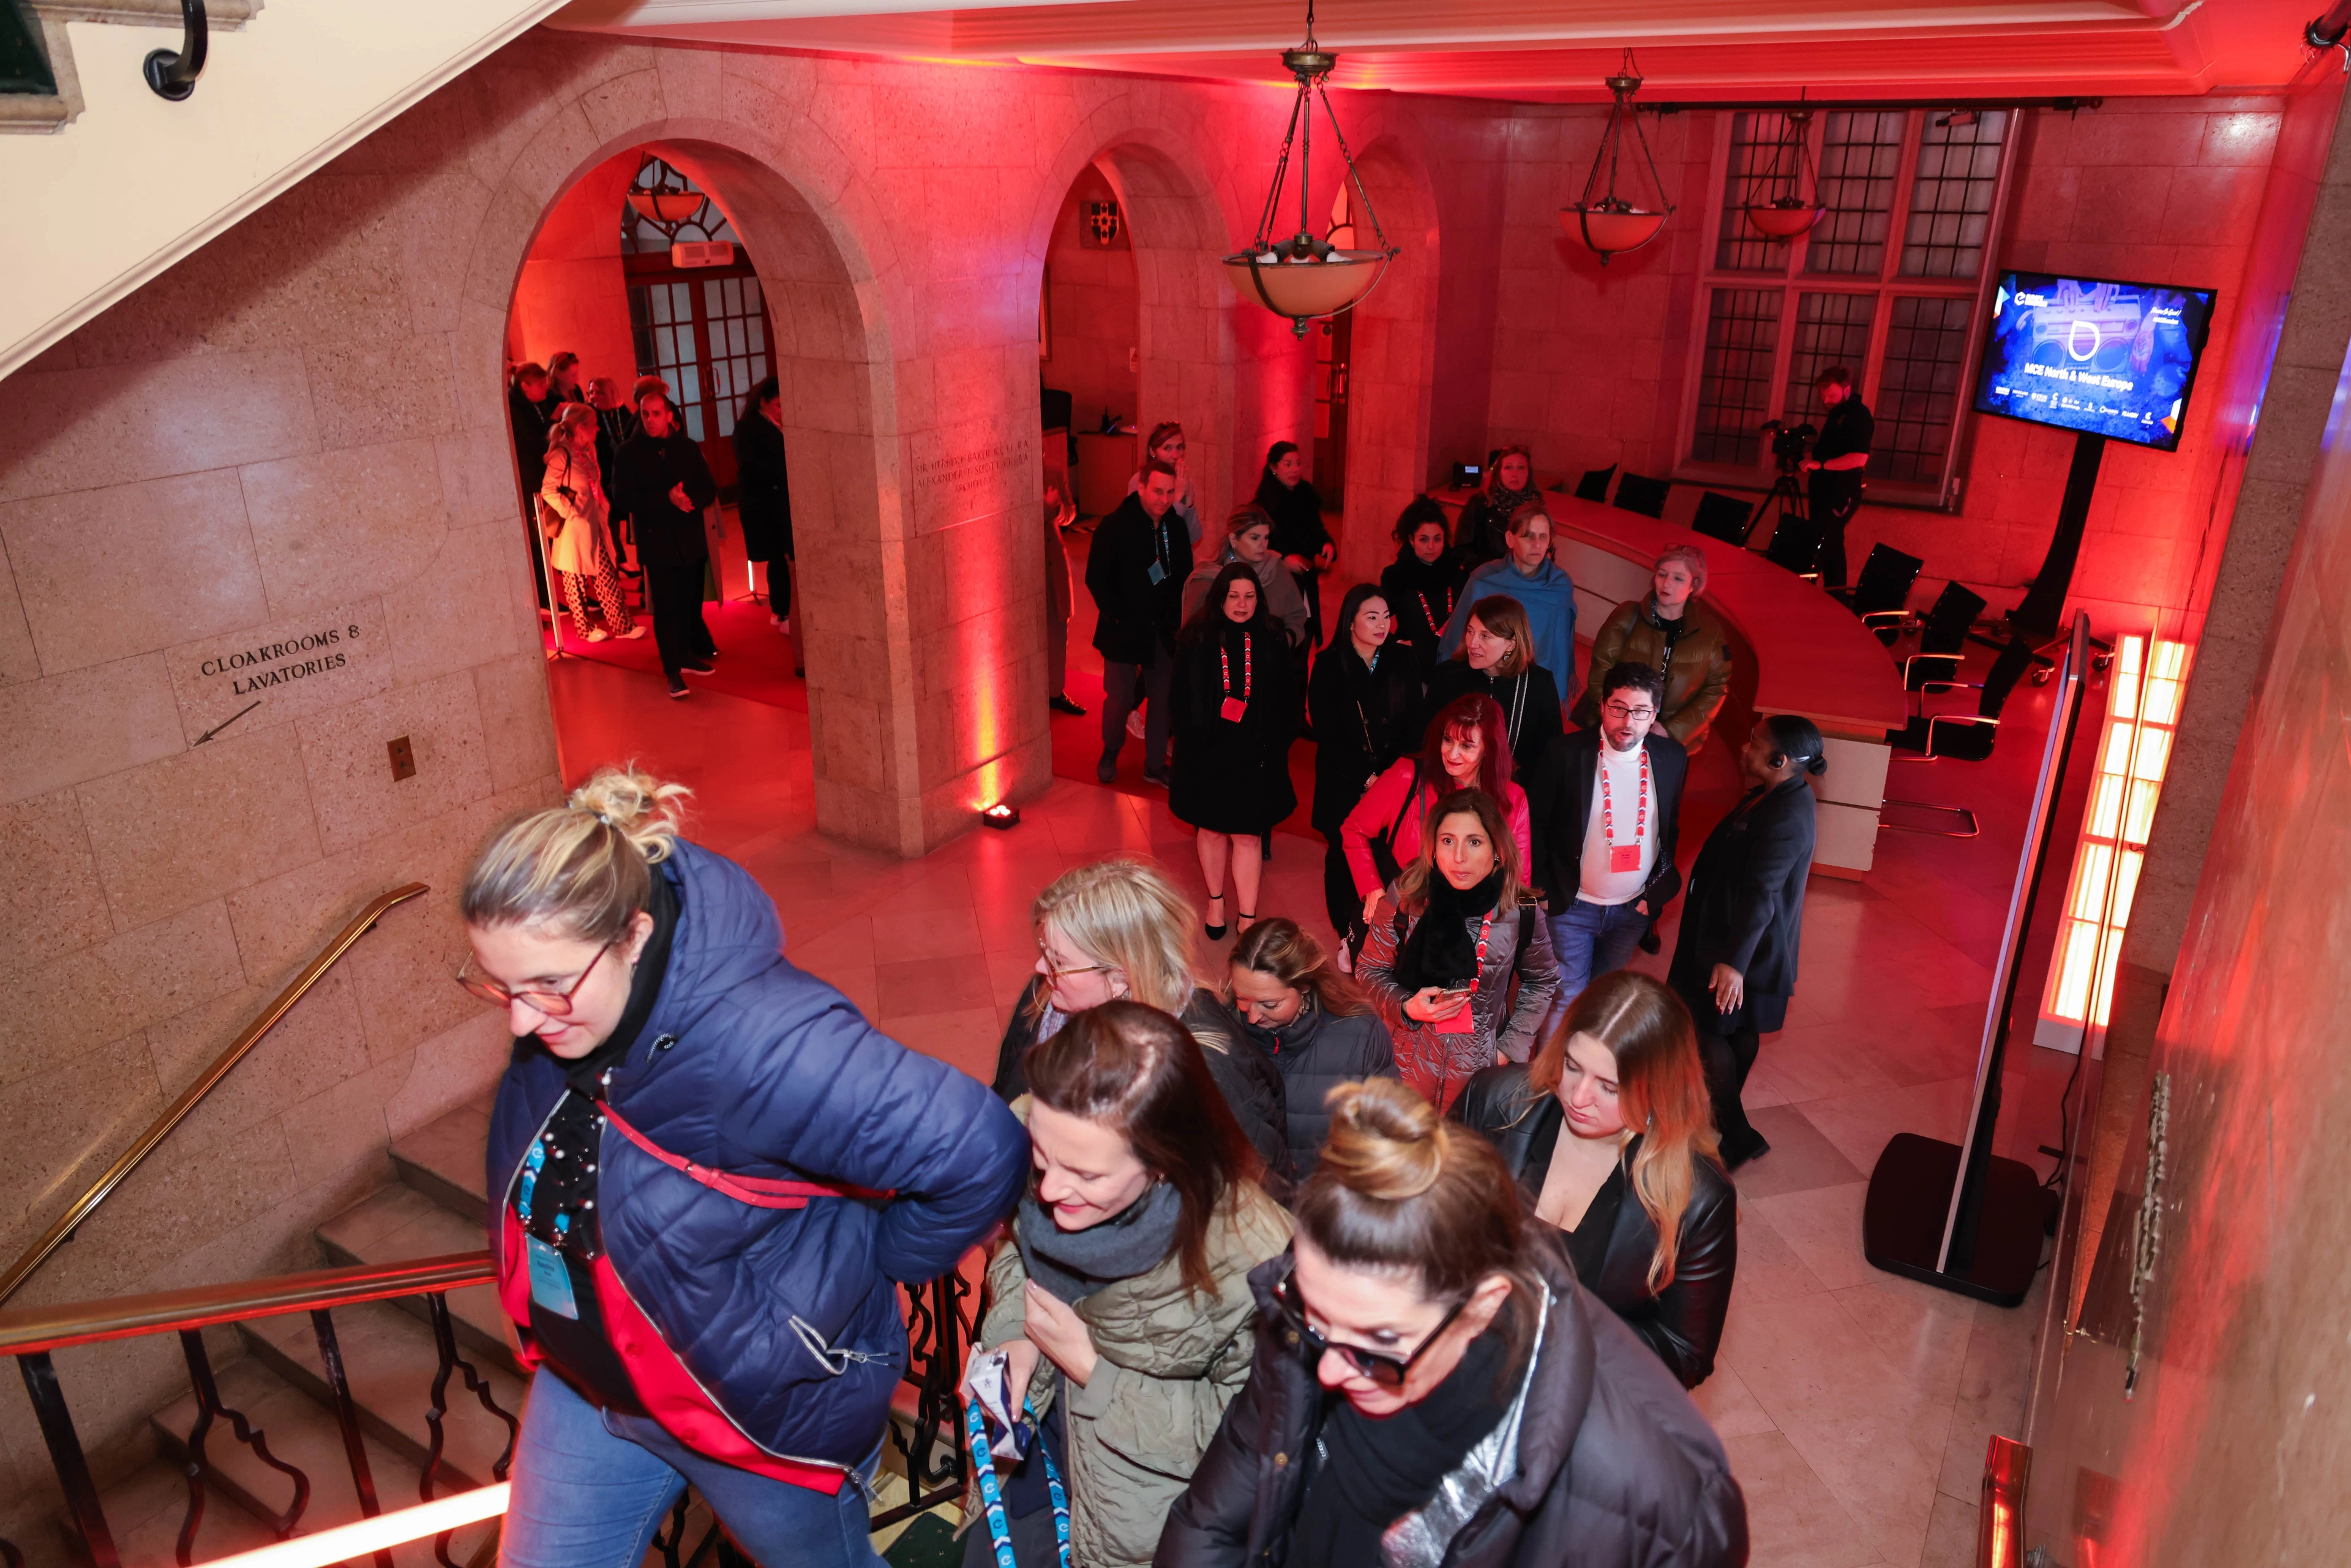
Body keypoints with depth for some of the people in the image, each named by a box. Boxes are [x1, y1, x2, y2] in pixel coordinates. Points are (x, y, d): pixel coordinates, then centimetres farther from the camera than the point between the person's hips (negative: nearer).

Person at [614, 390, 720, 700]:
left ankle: (688, 654, 27)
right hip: (656, 541, -3)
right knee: (665, 607, -5)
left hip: (691, 538, 3)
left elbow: (709, 489, 3)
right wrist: (667, 499, -21)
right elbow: (625, 497, -9)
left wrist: (689, 499, -20)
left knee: (691, 602, 9)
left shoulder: (688, 448, 7)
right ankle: (674, 671, -3)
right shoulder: (629, 453, 0)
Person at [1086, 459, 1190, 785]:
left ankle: (1155, 765, 24)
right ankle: (1110, 753, 31)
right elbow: (1095, 579, -11)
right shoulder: (1114, 526, -11)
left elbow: (1185, 573, 11)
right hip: (1124, 630, -4)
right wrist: (1117, 615, -13)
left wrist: (1175, 616, 1)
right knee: (1119, 699, 2)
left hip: (1164, 631, 4)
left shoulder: (1176, 527, 2)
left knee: (1162, 698, 8)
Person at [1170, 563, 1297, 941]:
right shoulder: (1197, 640, -5)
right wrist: (1192, 743, -6)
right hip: (1207, 755, 0)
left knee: (1247, 835, 1)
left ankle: (1247, 920, 9)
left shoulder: (1271, 643, -2)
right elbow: (1180, 701, 0)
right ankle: (1216, 902, 35)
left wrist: (1275, 747, -2)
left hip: (1254, 757, 0)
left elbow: (1285, 704, 4)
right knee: (1211, 829, 14)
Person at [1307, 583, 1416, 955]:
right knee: (1344, 857, 5)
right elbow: (1327, 734, -7)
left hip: (1394, 781, 2)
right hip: (1343, 784, -2)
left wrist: (1390, 774, -11)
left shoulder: (1400, 662, 3)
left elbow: (1414, 725, 2)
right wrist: (1366, 777, -12)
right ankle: (1349, 937, 22)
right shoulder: (1329, 667, -6)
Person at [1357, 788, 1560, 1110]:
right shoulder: (1405, 896, -16)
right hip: (1408, 1066, 0)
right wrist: (1406, 1008, -19)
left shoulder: (1521, 911, -15)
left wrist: (1511, 1049, -3)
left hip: (1481, 1071, 0)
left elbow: (1542, 982, 3)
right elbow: (1370, 970, -2)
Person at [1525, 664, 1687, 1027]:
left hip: (1634, 910, 3)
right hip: (1571, 905, -3)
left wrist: (1658, 891, 5)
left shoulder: (1673, 758, -5)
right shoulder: (1564, 753, -15)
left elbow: (1671, 830, 8)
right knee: (1565, 1000, 4)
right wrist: (1541, 889, -6)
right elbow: (1535, 826, -7)